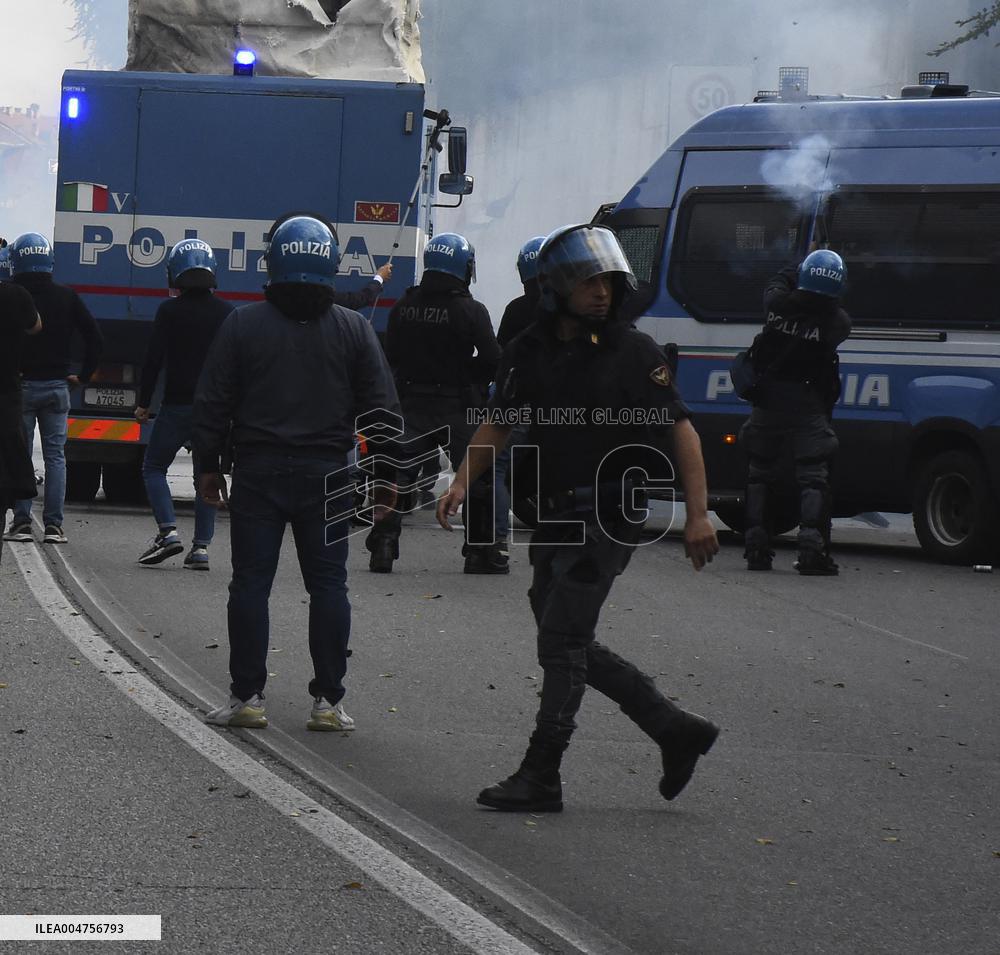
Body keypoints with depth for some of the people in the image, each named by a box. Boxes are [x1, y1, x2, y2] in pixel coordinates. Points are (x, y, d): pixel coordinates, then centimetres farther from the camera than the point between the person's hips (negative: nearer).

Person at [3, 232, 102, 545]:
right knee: (55, 455, 5)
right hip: (57, 385, 3)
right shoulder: (66, 297, 3)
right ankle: (53, 525, 1)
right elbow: (94, 336, 2)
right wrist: (83, 375, 8)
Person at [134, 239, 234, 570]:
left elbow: (154, 359, -7)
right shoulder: (226, 313, 3)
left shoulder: (169, 311, -7)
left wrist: (144, 403, 1)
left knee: (154, 467, 10)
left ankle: (168, 531, -8)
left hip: (176, 406, -3)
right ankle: (201, 546, 4)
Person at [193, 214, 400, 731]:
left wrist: (208, 466, 9)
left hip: (258, 473, -1)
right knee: (328, 584, 5)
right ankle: (328, 701, 3)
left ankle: (247, 696, 3)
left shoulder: (242, 324, -1)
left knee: (251, 582, 4)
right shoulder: (354, 329, 2)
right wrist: (386, 476, 10)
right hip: (328, 476, 1)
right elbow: (382, 408, 3)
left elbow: (212, 403, 0)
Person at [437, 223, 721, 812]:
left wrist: (698, 514, -16)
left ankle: (541, 779, -3)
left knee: (561, 641, -9)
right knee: (569, 645, 10)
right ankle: (676, 729, 21)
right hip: (557, 516, 7)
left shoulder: (634, 353, -8)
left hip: (611, 517, -6)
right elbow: (498, 426, 14)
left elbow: (681, 431, -9)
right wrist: (462, 483, -1)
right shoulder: (531, 352, 6)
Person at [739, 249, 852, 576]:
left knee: (761, 473, 14)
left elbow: (777, 283, 14)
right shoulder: (837, 321, -14)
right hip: (809, 407, -3)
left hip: (769, 399, 3)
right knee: (813, 477, -2)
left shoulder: (779, 303, -8)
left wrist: (801, 266, 27)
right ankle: (812, 548, -14)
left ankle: (757, 549, 14)